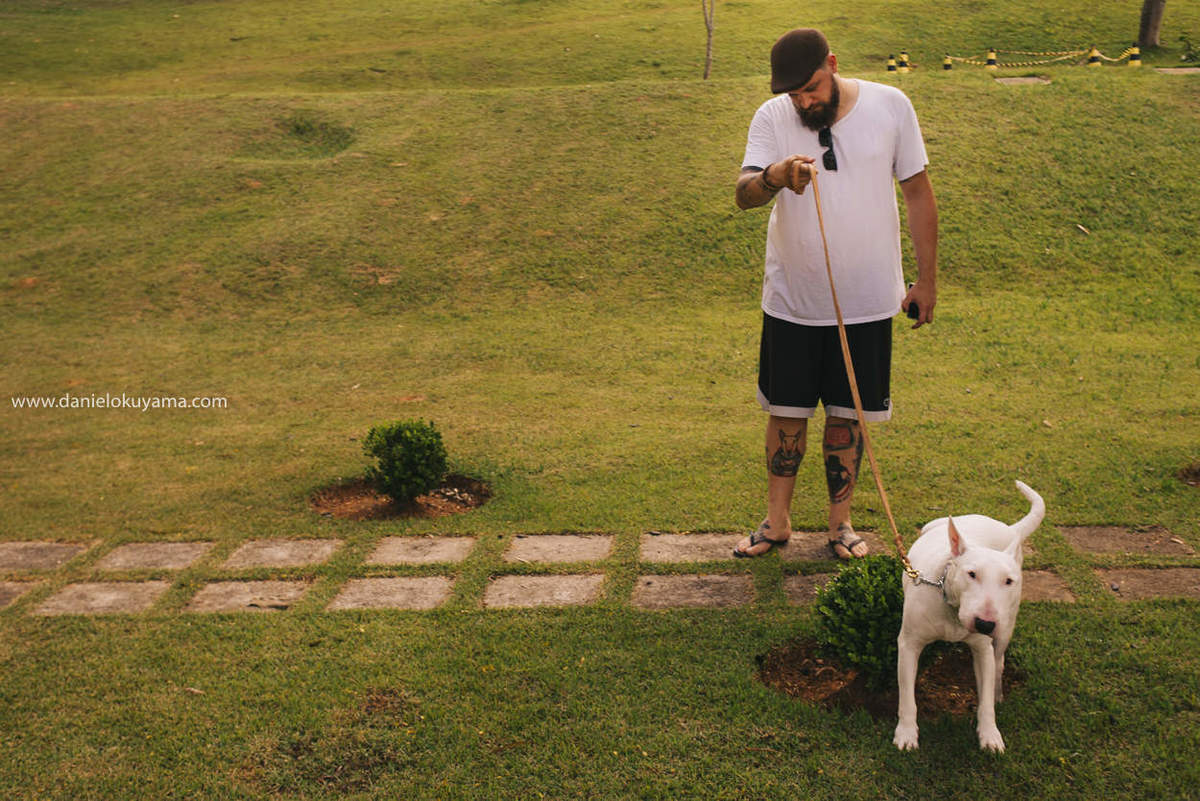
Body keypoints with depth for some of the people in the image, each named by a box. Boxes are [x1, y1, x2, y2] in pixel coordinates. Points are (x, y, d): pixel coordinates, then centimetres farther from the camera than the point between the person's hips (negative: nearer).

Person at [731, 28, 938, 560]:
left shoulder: (889, 106, -5)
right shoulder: (772, 118, -6)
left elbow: (918, 193, 3)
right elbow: (744, 195, -19)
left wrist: (926, 279, 3)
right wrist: (775, 177, -43)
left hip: (867, 301, 0)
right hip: (791, 300, 1)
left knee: (847, 416, 9)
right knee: (786, 412, 9)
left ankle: (840, 523, 27)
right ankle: (777, 520, 26)